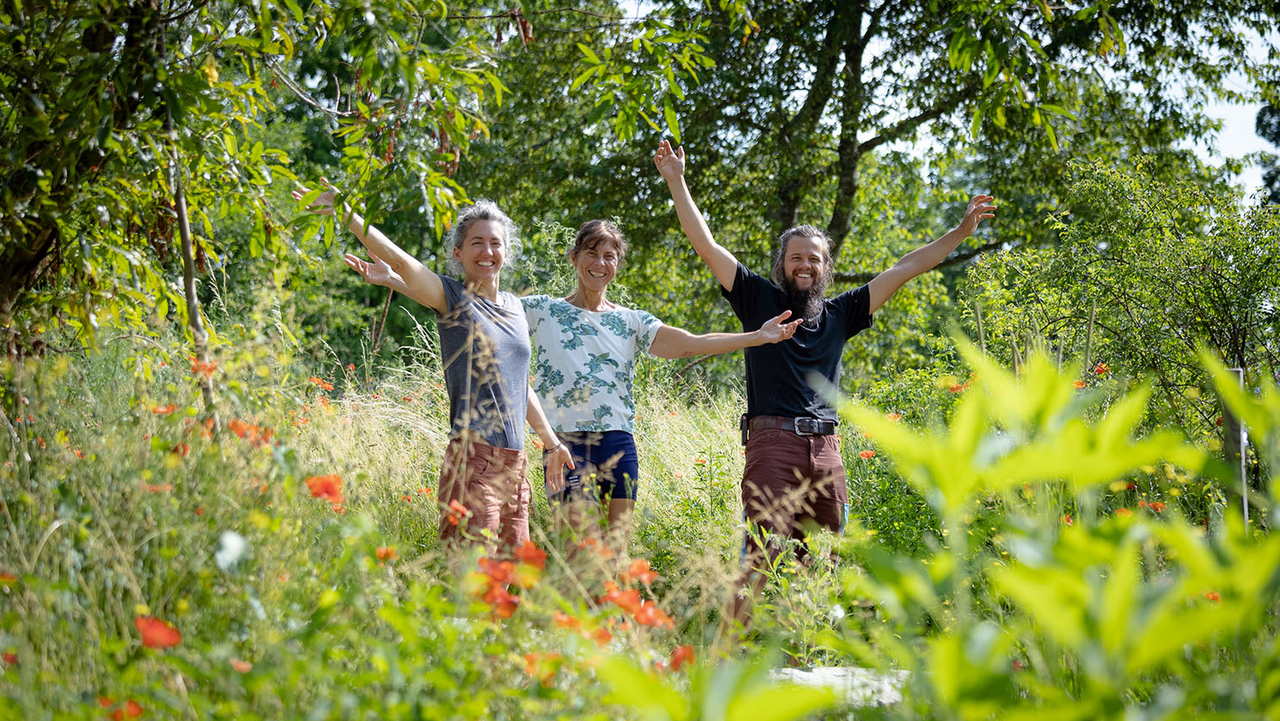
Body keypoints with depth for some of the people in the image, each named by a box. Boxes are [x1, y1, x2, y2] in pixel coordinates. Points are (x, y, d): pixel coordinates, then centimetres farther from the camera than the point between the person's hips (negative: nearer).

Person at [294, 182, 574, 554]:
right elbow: (397, 258, -13)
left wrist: (551, 442, 31)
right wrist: (342, 210, -22)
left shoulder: (513, 305, 18)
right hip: (473, 457, -7)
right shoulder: (453, 298, 0)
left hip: (514, 464, 7)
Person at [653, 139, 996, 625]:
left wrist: (961, 232, 23)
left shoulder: (840, 313, 18)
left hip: (826, 452, 4)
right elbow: (705, 245, 6)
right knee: (761, 561, -14)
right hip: (772, 443, -4)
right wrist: (676, 182, 1)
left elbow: (904, 270, 22)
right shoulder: (760, 299, 10)